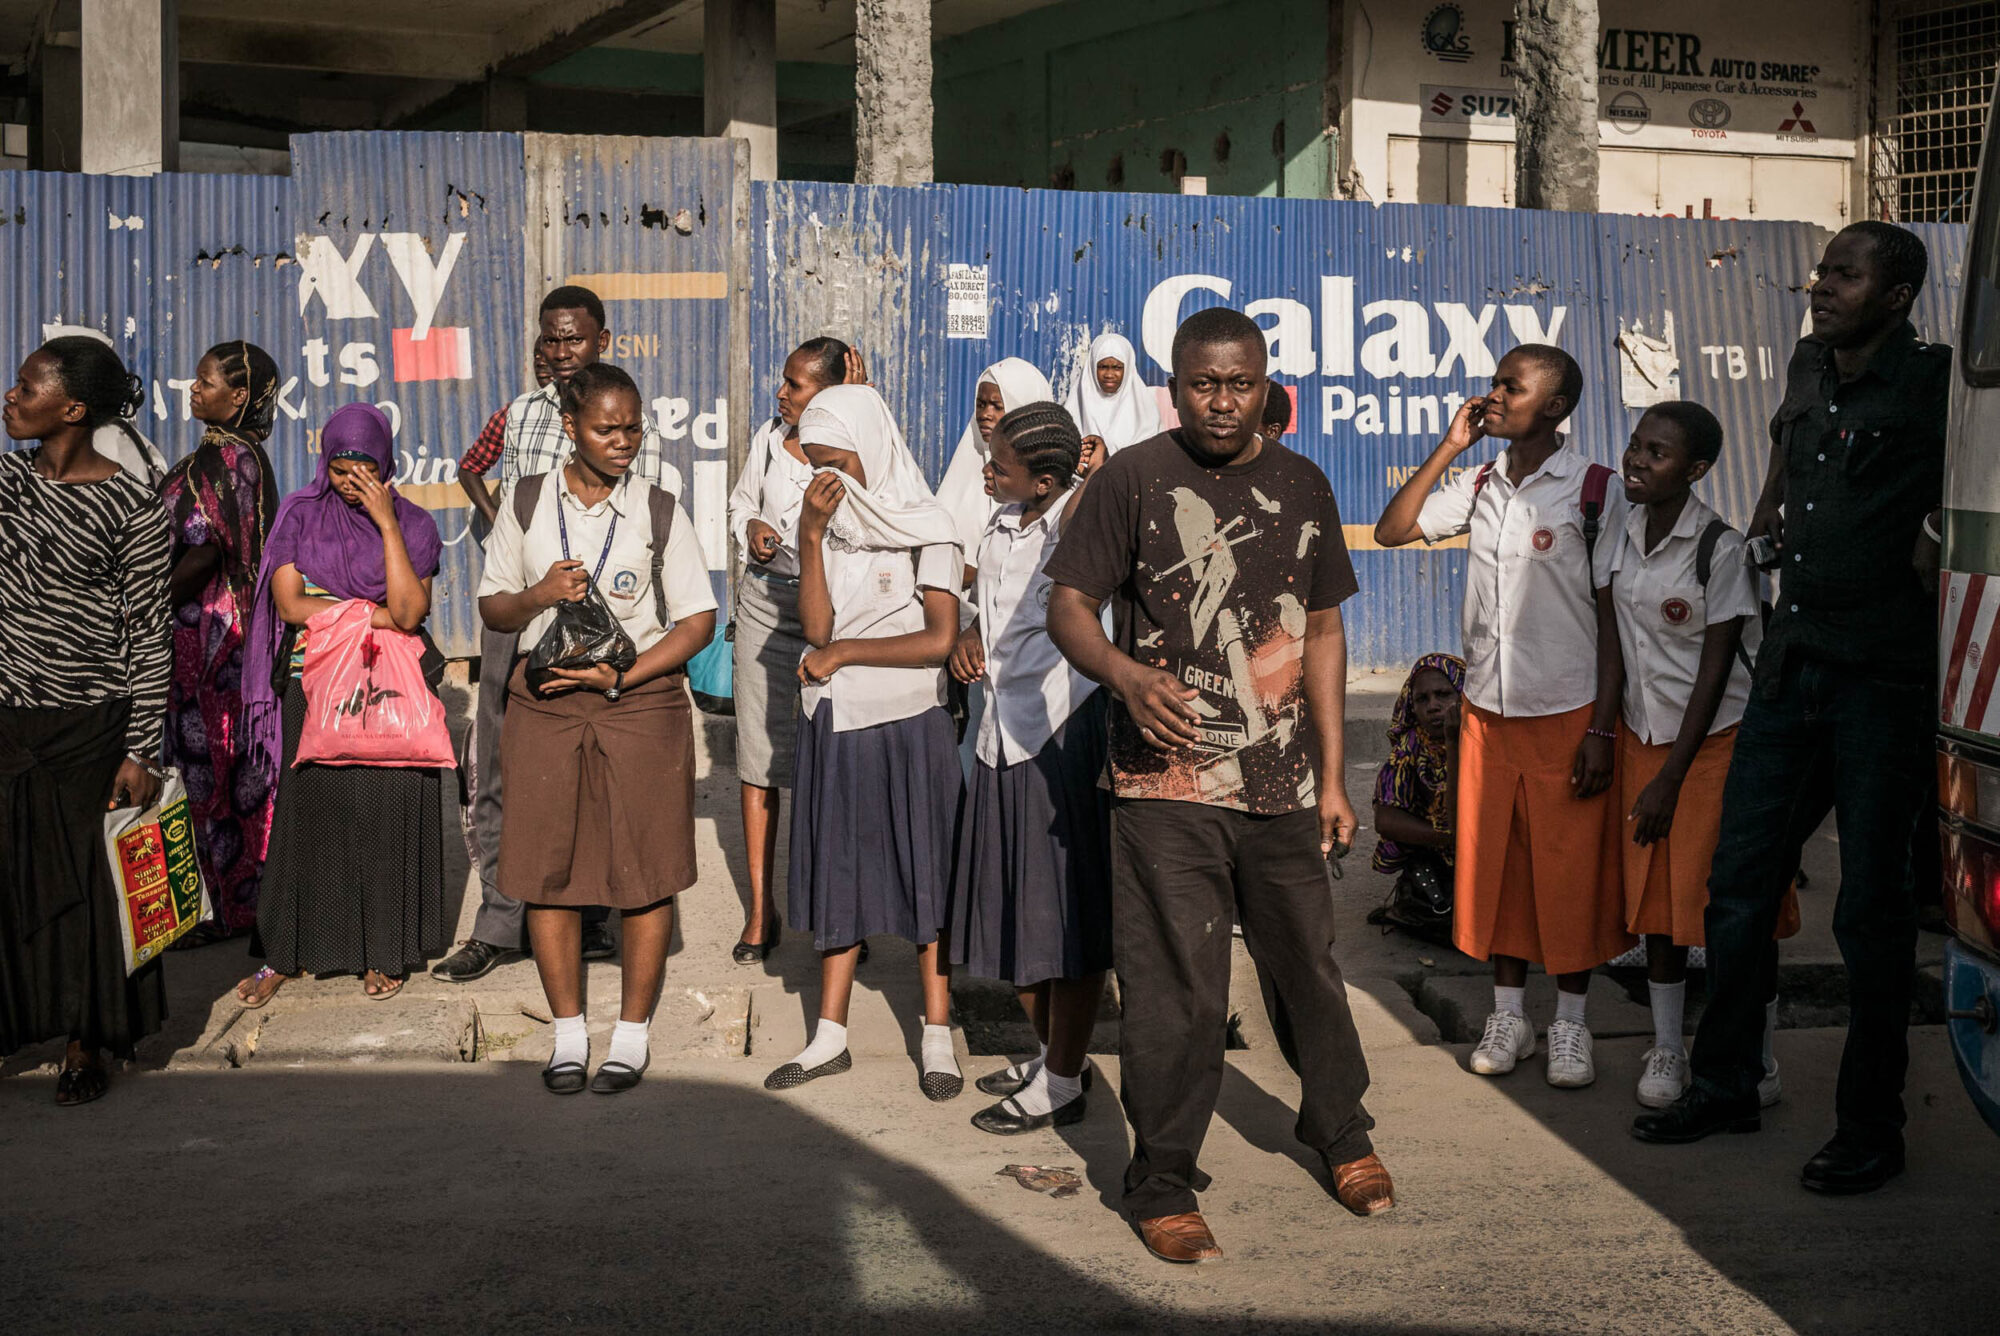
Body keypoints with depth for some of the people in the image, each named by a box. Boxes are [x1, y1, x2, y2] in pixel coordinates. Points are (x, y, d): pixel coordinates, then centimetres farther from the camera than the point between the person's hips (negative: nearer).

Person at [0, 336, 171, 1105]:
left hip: (89, 725, -4)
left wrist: (140, 752, -10)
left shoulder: (131, 507, -9)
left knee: (86, 883, 6)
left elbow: (148, 635, -8)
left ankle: (85, 1049, 19)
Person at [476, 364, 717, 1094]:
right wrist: (539, 595, -11)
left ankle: (632, 1033, 14)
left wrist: (622, 677, -13)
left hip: (642, 700, -1)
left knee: (645, 869, 1)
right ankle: (568, 1033, 16)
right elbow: (492, 607, 11)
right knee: (548, 868, 2)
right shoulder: (528, 504, 5)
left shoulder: (658, 511, 1)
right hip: (545, 702, 1)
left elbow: (697, 620, -1)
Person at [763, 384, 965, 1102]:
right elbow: (816, 627, -7)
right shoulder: (826, 526, 6)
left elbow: (940, 639, -14)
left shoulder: (927, 530, -5)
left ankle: (937, 1037, 10)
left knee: (923, 873, 3)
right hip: (836, 727, 4)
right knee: (840, 874, 9)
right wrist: (811, 536, -14)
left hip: (909, 725, -4)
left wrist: (844, 653, -11)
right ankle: (830, 1037, 16)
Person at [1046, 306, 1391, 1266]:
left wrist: (1332, 774, 13)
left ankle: (1339, 1128, 39)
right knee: (1175, 990, -2)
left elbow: (1322, 630, 16)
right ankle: (1161, 1186, 14)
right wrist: (1126, 675, -25)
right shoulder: (1133, 479, -2)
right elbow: (1068, 607, -3)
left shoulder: (1301, 487, 12)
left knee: (1309, 962, 14)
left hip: (1282, 787, 4)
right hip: (1167, 784, -4)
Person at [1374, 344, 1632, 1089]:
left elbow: (1614, 615, -7)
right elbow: (1392, 531, 7)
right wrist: (1449, 448, 0)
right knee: (1494, 863, 9)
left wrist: (1602, 728, -11)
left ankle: (1570, 1024, 16)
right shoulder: (1480, 486, 7)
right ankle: (1508, 1014, 22)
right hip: (1487, 710, 4)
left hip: (1567, 712, -4)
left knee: (1570, 872, 3)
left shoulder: (1593, 492, -7)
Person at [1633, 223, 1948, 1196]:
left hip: (1884, 682, -7)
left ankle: (1870, 1128, 12)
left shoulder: (1933, 384, -11)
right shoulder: (1810, 368, 11)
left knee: (1870, 906, 0)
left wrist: (1942, 525, -12)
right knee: (1738, 884, 11)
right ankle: (1725, 1086, 25)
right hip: (1789, 668, 7)